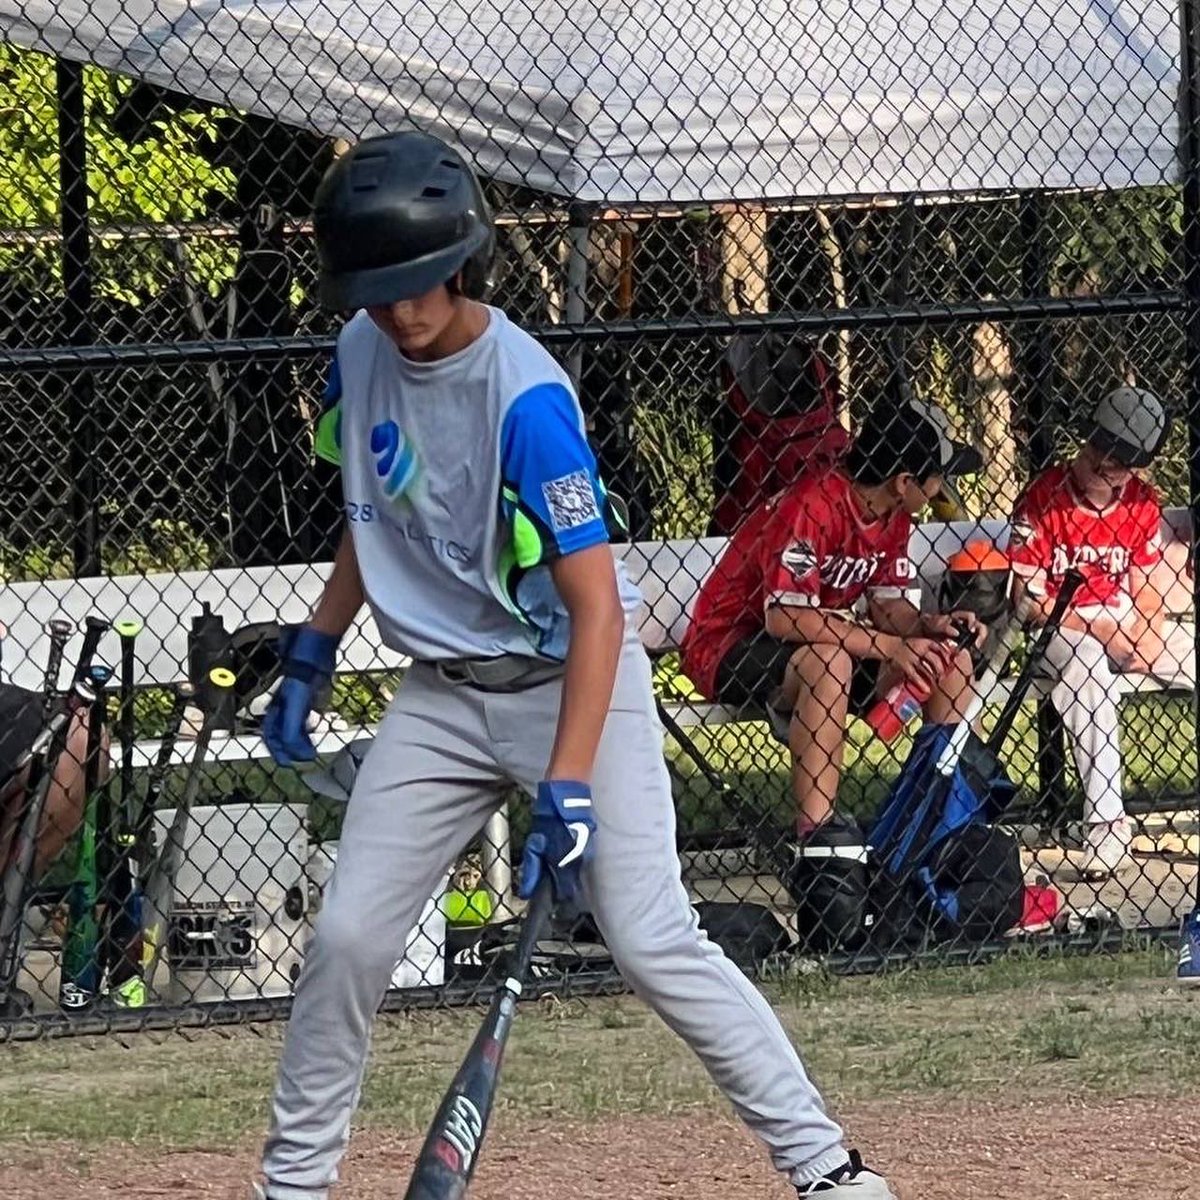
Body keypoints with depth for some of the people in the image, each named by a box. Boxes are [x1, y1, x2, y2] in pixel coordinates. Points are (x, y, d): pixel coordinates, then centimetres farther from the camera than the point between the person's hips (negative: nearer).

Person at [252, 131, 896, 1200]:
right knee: (348, 938, -1)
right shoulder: (365, 353, -3)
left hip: (572, 680, -6)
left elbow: (597, 604, -26)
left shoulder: (526, 398, -25)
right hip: (442, 695, 6)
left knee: (651, 940, -14)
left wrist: (567, 784, -32)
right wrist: (312, 658, 15)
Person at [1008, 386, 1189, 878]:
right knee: (1087, 664, -38)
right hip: (1058, 629, -6)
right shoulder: (1042, 499, -12)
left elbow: (1145, 586, 9)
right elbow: (1028, 598, -13)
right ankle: (1105, 822, -42)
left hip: (1122, 626, 6)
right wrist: (1097, 628, -18)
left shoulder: (1141, 503, 4)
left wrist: (1146, 634, -12)